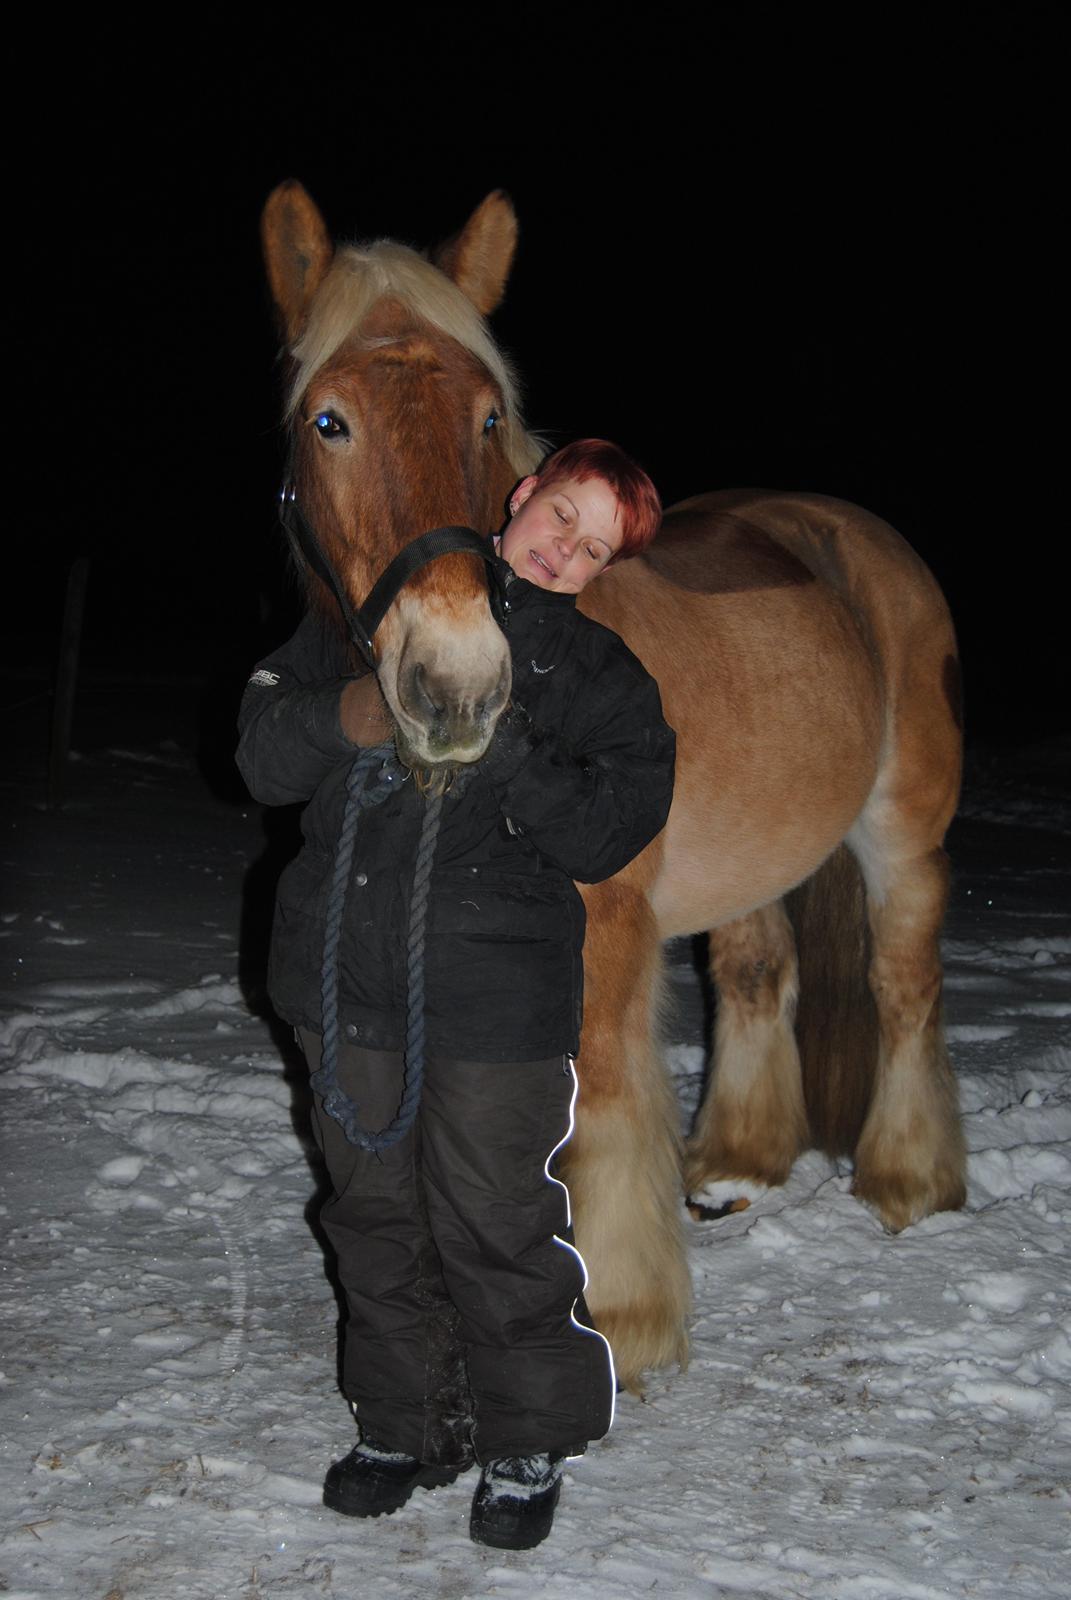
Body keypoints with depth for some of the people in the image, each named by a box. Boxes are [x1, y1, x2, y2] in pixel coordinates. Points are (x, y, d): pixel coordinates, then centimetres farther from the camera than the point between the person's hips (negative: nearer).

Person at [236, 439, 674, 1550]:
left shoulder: (601, 679, 3)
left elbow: (605, 836, -11)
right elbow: (264, 759, 2)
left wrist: (501, 741, -22)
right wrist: (345, 717, -18)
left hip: (494, 1000, -3)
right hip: (348, 988, 3)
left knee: (493, 1230, 1)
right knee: (377, 1218, 14)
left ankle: (528, 1446, 22)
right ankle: (407, 1427, 33)